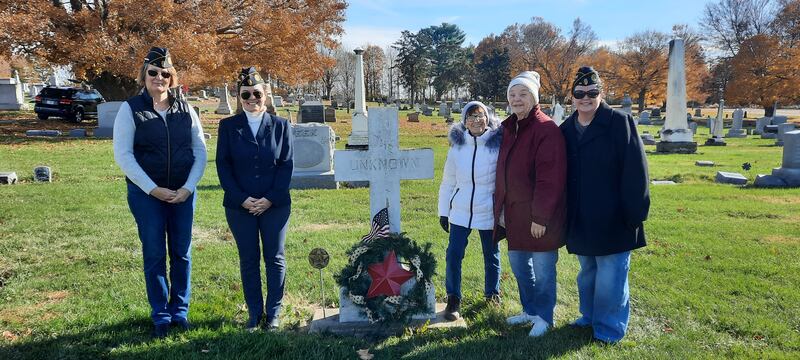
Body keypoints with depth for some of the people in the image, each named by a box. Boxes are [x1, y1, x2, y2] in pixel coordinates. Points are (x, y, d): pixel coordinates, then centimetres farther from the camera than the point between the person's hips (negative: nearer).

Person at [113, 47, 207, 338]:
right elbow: (123, 155, -8)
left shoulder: (185, 109, 4)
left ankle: (180, 311, 22)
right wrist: (153, 189, -13)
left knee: (182, 253, 8)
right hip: (146, 194, -2)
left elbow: (200, 150, 4)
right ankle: (160, 316, 18)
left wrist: (188, 187, -7)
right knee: (154, 254, 5)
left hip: (183, 193, 2)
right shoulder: (131, 109, -4)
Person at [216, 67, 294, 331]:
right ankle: (254, 313, 20)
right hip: (239, 206, 0)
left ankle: (273, 313, 18)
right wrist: (242, 199, -10)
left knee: (274, 259, 6)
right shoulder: (228, 126, 3)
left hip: (275, 205, 0)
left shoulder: (281, 126, 2)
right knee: (248, 260, 8)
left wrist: (271, 199, -11)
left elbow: (286, 164, -1)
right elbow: (223, 165, 0)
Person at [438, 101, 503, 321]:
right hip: (460, 213, 2)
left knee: (491, 255, 15)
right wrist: (443, 211, 9)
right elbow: (448, 182, 7)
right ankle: (453, 299, 11)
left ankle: (492, 292, 37)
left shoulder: (498, 144, -9)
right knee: (453, 255, -3)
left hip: (489, 213, -1)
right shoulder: (457, 146, 0)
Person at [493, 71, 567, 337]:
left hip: (539, 216, -8)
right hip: (514, 213, 8)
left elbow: (550, 178, -19)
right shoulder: (509, 129, 11)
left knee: (543, 269, 6)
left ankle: (544, 317, 25)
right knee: (519, 264, 18)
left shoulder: (546, 129, -15)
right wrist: (501, 209, 12)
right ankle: (530, 310, 37)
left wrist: (540, 216, -20)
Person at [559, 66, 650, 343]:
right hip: (580, 221, 5)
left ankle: (609, 328, 19)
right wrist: (562, 216, 7)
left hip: (612, 220, -5)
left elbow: (635, 172, -13)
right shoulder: (566, 130, 7)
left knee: (610, 276, 2)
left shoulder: (620, 123, -10)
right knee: (587, 273, 20)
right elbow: (560, 175, 11)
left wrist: (634, 213, -17)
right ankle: (589, 316, 37)